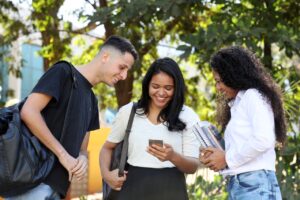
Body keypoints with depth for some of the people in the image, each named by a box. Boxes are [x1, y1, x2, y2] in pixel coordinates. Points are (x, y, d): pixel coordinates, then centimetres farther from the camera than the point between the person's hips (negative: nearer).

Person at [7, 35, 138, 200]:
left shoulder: (92, 101, 20)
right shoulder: (64, 72, -3)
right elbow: (28, 112, -14)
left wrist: (82, 157, -1)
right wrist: (63, 154, -13)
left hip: (56, 185, 8)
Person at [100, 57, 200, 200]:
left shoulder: (188, 117, -1)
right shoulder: (128, 112, 3)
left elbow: (193, 166, -4)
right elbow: (108, 147, 14)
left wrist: (173, 157, -24)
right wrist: (106, 174, -4)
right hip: (134, 188, 1)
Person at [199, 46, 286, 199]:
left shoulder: (253, 95, -2)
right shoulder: (237, 104, 23)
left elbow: (264, 140, -18)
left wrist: (227, 159, -9)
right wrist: (216, 157, 1)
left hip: (256, 186, -8)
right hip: (236, 186, 8)